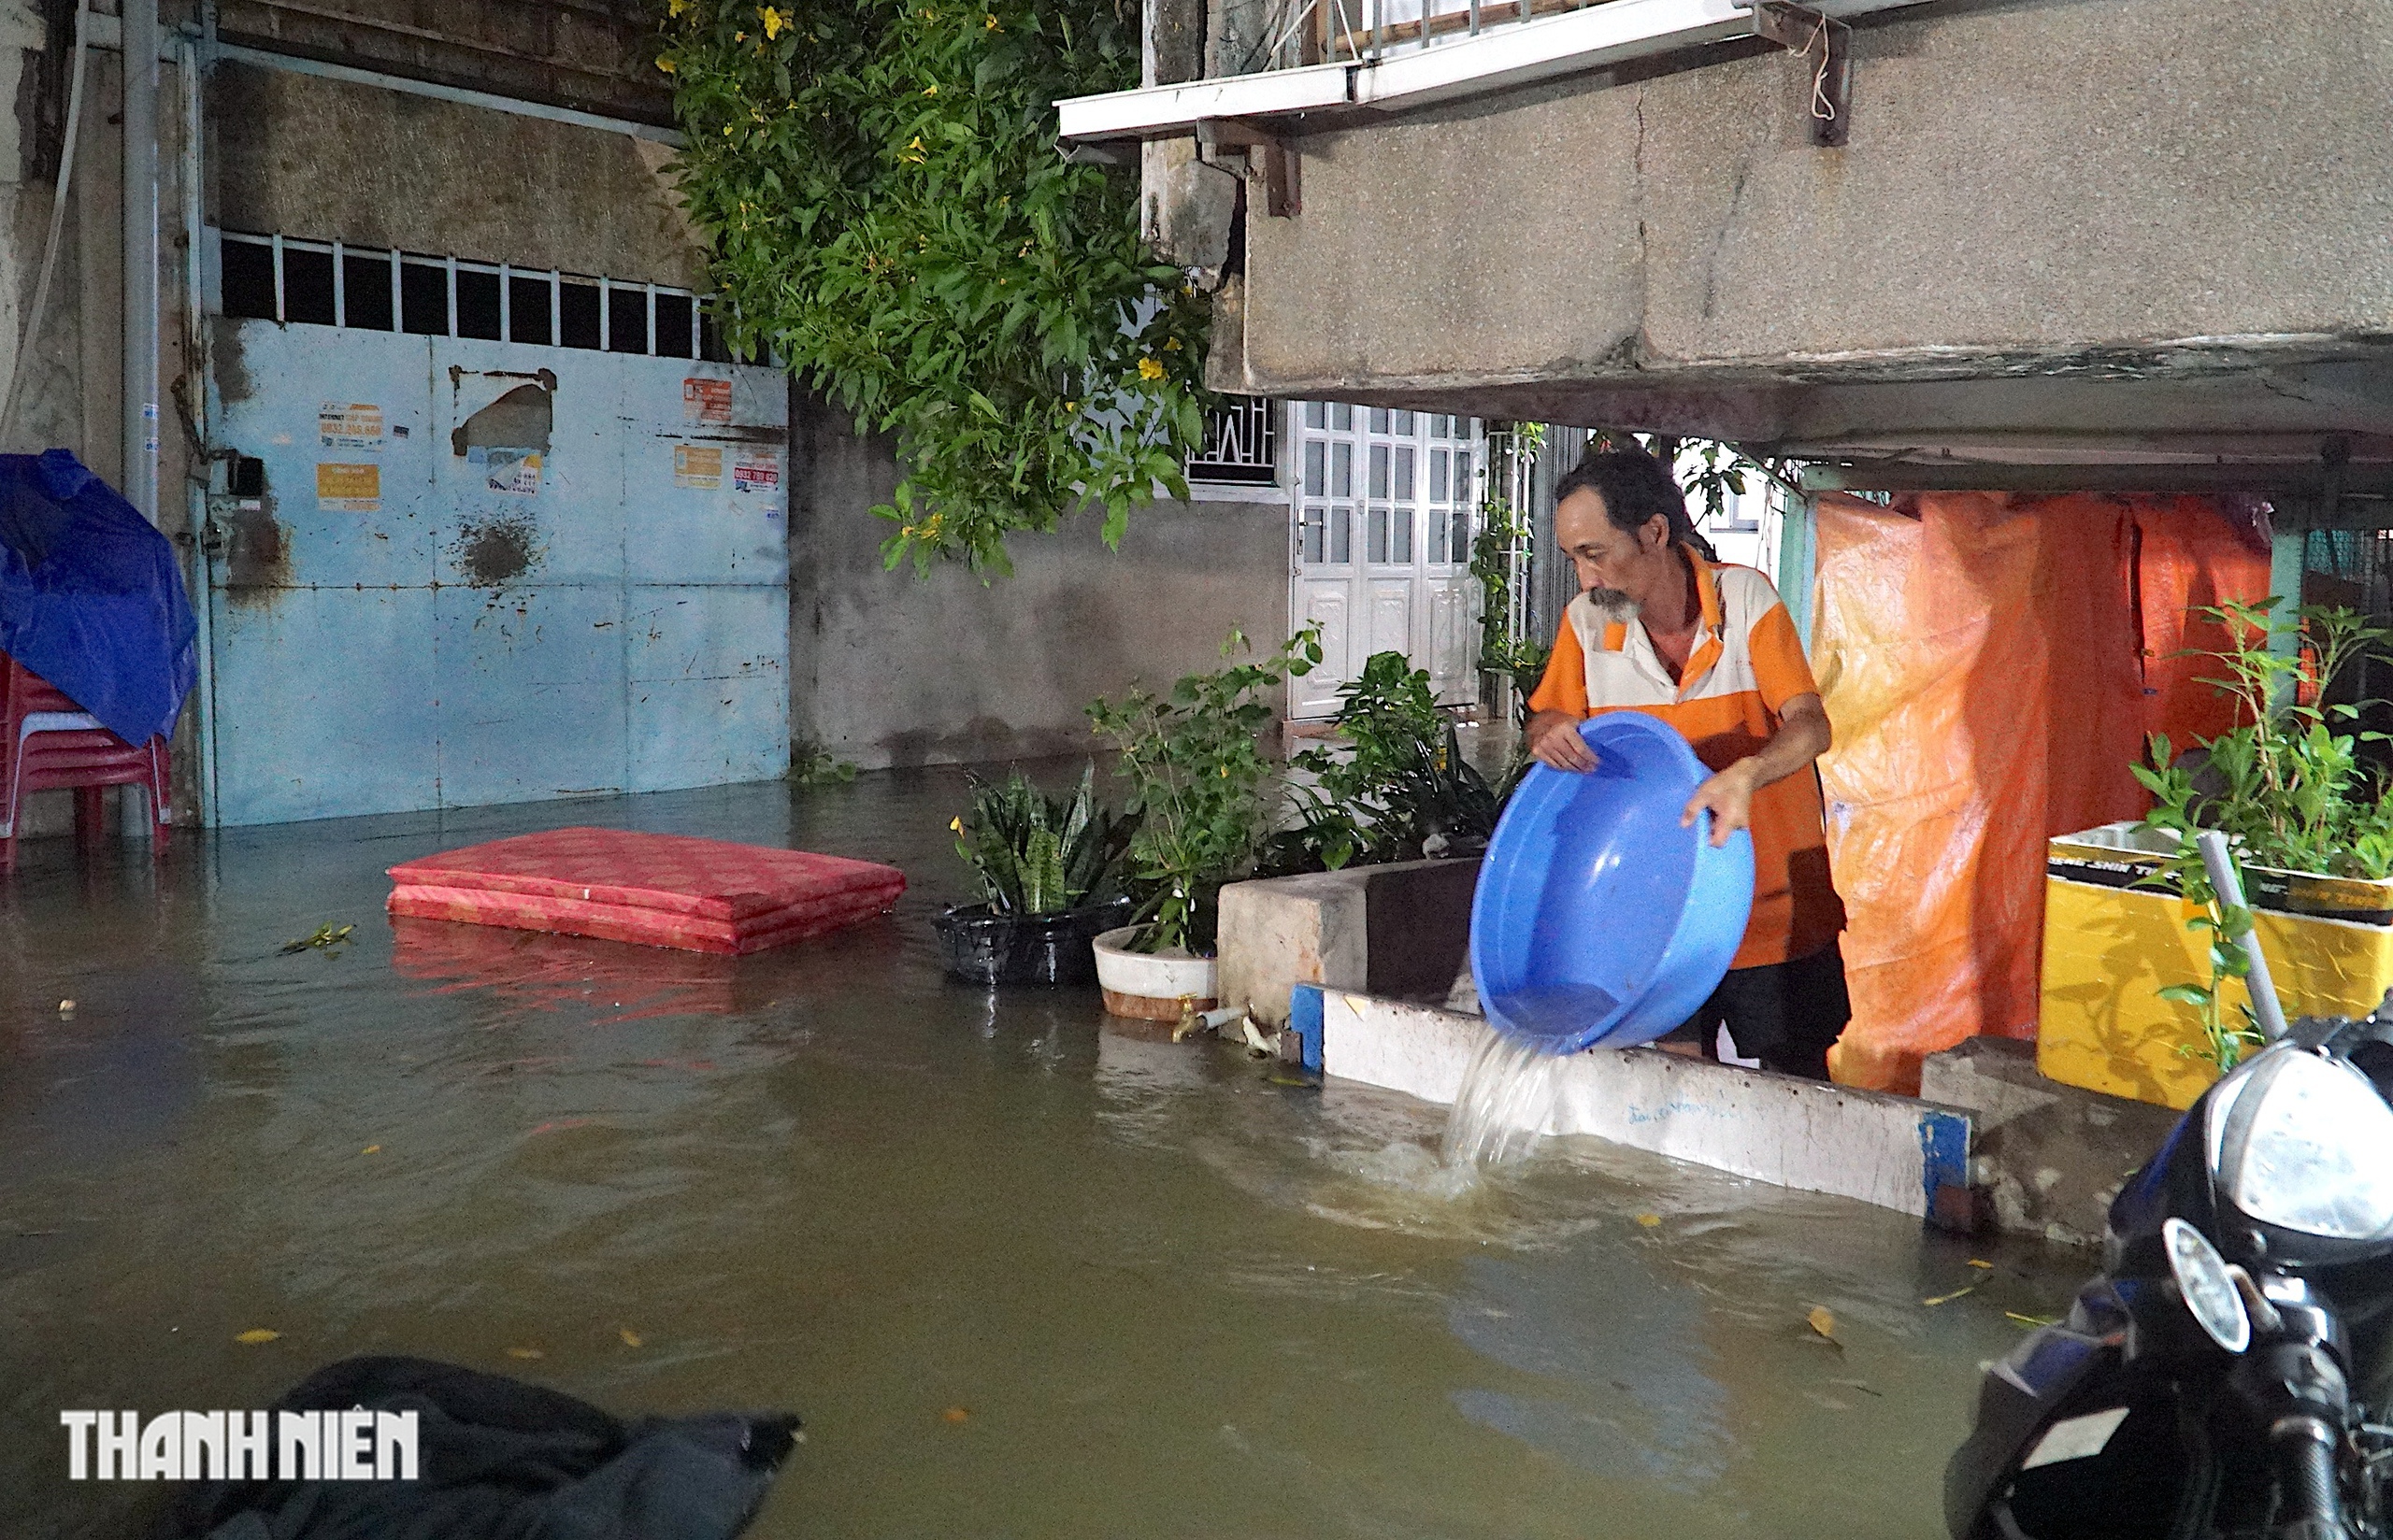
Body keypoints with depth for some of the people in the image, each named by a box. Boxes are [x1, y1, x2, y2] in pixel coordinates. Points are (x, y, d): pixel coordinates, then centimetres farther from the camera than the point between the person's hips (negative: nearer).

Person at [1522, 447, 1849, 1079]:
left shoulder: (1745, 597, -11)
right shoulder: (1585, 621, -3)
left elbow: (1810, 724, -16)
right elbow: (1545, 718, 7)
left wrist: (1746, 773, -38)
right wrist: (1550, 733, -19)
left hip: (1774, 909, -2)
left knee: (1797, 1092, 7)